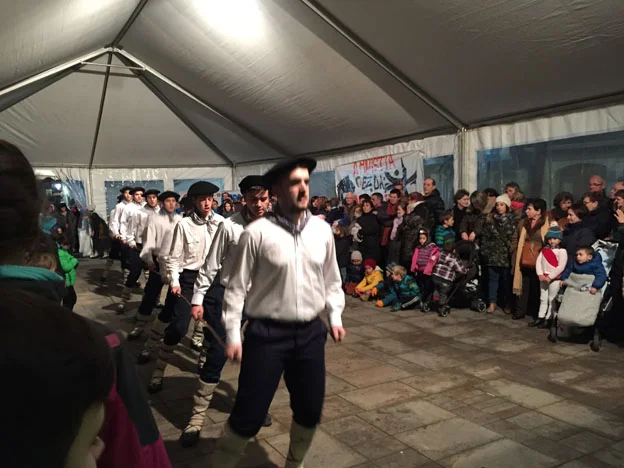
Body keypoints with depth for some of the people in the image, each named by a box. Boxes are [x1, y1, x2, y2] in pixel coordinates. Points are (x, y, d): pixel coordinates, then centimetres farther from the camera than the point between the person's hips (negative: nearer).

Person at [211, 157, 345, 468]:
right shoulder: (257, 233, -12)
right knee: (249, 413, 2)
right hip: (267, 333, -4)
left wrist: (335, 317, 8)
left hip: (310, 332, 5)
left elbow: (331, 279, 13)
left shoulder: (322, 230, 2)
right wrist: (233, 336, -6)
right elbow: (237, 287, -6)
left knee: (310, 410, 17)